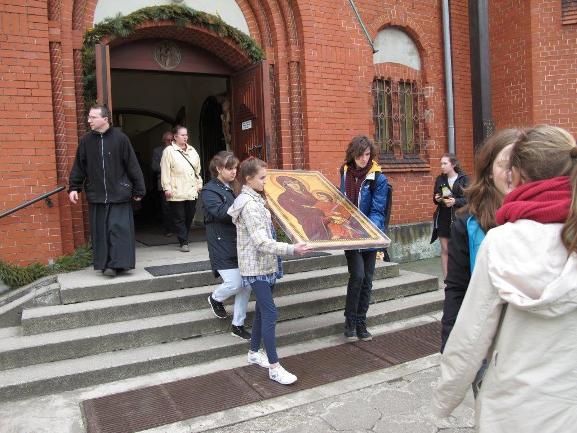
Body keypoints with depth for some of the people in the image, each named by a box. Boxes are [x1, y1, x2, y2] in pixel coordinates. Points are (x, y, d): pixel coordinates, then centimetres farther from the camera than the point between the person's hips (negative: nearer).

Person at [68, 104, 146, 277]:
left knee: (119, 230, -5)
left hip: (119, 194, -3)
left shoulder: (120, 138, -4)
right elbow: (78, 166, 11)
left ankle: (117, 263, 1)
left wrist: (139, 190, -3)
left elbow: (132, 166, -3)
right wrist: (74, 187, 4)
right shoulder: (86, 140, 5)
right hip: (96, 196, 3)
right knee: (100, 232, 7)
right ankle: (104, 264, 17)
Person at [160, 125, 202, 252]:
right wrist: (167, 188, -10)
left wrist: (199, 184, 15)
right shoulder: (169, 151, -2)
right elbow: (165, 171, -6)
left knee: (189, 217, 9)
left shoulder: (192, 150, 17)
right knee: (179, 218, -2)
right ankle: (184, 243, 2)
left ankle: (184, 239, 23)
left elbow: (198, 169, 20)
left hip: (192, 191, 5)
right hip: (177, 192, -5)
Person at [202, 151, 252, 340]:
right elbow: (221, 212, -25)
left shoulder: (233, 189, 13)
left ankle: (238, 324, 21)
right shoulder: (209, 191, -9)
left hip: (240, 244, 7)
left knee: (246, 284, 5)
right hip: (222, 248, -7)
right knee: (234, 284, -10)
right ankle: (215, 298, 26)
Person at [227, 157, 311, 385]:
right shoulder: (250, 205, -19)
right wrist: (291, 249, -31)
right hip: (257, 267, -10)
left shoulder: (255, 200, 11)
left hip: (264, 264, 10)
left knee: (262, 311, 17)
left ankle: (254, 353, 32)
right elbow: (261, 242, -26)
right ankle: (274, 368, -2)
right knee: (270, 314, -8)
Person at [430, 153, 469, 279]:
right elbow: (435, 199, 16)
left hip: (458, 218, -3)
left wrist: (455, 201, -20)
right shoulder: (440, 179, 9)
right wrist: (437, 199, -6)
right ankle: (446, 278, 11)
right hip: (443, 218, 3)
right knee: (445, 250, 5)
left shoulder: (463, 179, -2)